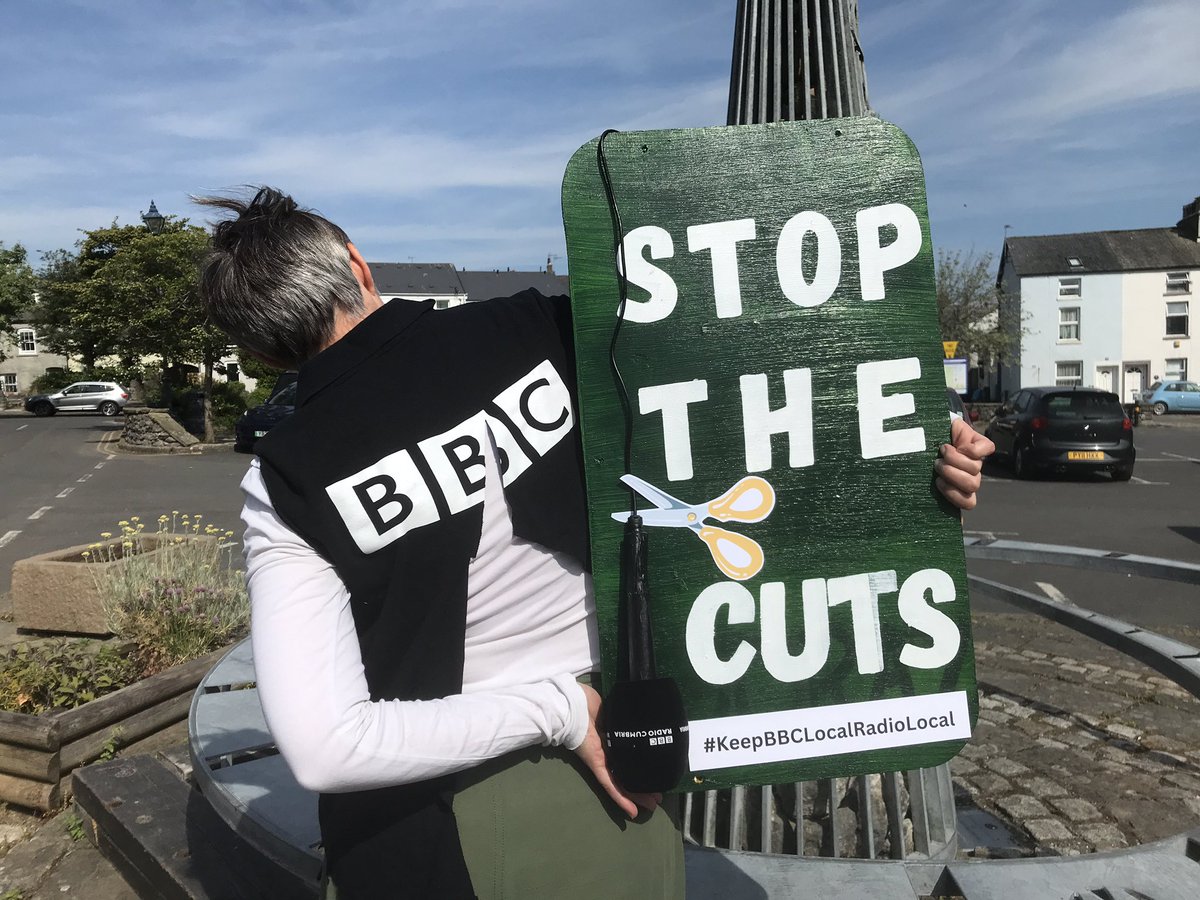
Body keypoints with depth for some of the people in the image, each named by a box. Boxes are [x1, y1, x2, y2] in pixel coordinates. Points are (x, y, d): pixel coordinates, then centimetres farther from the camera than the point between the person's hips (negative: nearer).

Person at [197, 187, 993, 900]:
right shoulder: (536, 331, -10)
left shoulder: (286, 485, -13)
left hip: (445, 830, -2)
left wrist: (560, 710, -15)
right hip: (616, 779, 3)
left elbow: (322, 746, -19)